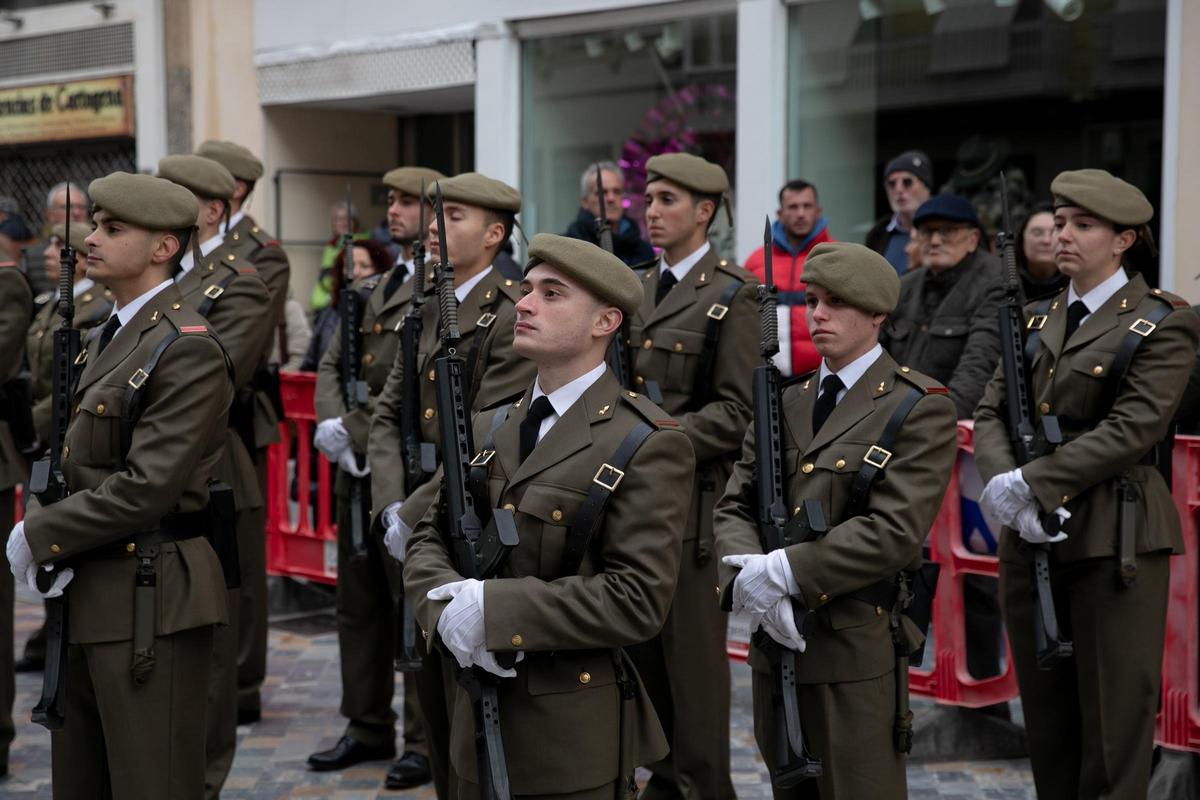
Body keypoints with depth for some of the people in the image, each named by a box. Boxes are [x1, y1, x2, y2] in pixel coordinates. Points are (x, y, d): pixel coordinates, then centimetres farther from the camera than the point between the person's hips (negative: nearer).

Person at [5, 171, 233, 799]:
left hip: (151, 604, -9)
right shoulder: (106, 338, 15)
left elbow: (147, 487, -22)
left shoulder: (187, 348, -16)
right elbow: (66, 457, 15)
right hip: (86, 600, 9)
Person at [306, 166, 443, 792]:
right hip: (357, 466, 8)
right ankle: (368, 728, 26)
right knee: (359, 604, 14)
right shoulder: (369, 290, 17)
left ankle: (427, 741, 7)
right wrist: (331, 423, -4)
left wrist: (354, 431, -15)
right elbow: (332, 365, 14)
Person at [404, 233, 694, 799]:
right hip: (481, 718, 6)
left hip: (575, 737, -6)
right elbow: (429, 538, 10)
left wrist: (494, 610, -22)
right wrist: (447, 610, -12)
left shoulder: (646, 445, -12)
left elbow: (637, 599, -19)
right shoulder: (488, 430, 10)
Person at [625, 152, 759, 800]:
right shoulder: (636, 289, 14)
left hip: (690, 498, -7)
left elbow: (736, 413, -12)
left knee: (693, 654, -1)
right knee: (643, 649, 13)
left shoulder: (733, 295, -7)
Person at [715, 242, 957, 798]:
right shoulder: (783, 401, 13)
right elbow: (734, 508, 7)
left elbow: (895, 531, -18)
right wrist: (747, 579, -15)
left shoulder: (918, 408, -7)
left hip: (856, 650, -6)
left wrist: (784, 573, -20)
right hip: (776, 642, 6)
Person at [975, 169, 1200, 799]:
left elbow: (1132, 429, -16)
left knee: (1113, 710, 0)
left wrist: (1031, 482, -18)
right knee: (1046, 709, 12)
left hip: (1114, 540, -6)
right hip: (1033, 537, 6)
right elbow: (990, 413, 7)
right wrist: (1005, 487, -13)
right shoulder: (1038, 321, 14)